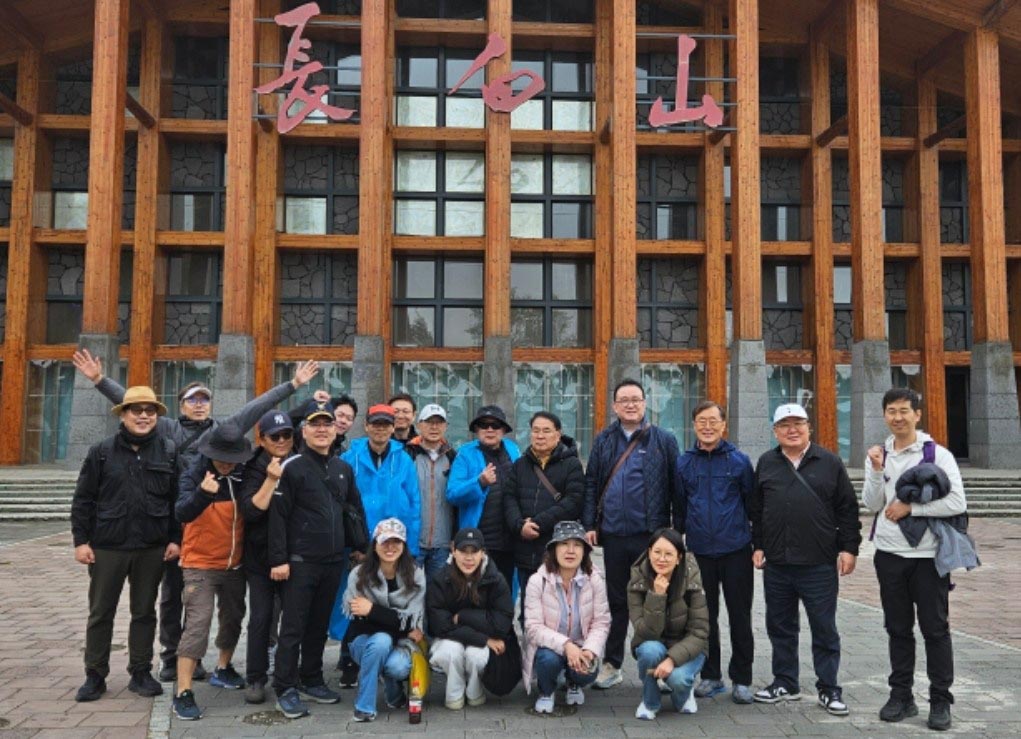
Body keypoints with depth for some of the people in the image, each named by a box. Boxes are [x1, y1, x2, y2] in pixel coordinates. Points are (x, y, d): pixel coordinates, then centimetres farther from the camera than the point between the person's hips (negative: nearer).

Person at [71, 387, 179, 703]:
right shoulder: (102, 451, -1)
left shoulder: (169, 451, 2)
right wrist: (81, 540, -4)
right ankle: (95, 676, 20)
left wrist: (175, 539, -1)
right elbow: (83, 499, 0)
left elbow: (178, 499, 3)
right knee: (100, 613, 8)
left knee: (144, 612, 11)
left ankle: (141, 673, 22)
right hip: (107, 546, -1)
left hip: (152, 548, 1)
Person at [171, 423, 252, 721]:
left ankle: (223, 670, 39)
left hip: (234, 564, 5)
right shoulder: (194, 475, -13)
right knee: (198, 623, -11)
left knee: (233, 618, 17)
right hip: (200, 564, -4)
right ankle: (183, 693, -5)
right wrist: (202, 493, -45)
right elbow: (183, 513, -30)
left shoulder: (242, 476, -3)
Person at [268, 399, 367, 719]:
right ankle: (285, 689, 8)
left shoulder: (344, 468, 11)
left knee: (320, 624, 14)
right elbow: (277, 516, -11)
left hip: (333, 561, 6)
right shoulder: (292, 467, -7)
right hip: (300, 561, -5)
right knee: (293, 626, -1)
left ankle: (311, 680, 26)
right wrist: (278, 559, -15)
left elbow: (357, 510, 19)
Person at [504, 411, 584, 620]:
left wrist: (539, 523, -16)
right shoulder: (520, 465, 15)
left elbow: (573, 501, -10)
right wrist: (519, 525, -13)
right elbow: (509, 498, 5)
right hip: (526, 551, 4)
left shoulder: (571, 464, 2)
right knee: (528, 610, 12)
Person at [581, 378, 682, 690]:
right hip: (613, 535, 3)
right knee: (617, 601, 13)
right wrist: (590, 524, 1)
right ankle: (612, 665, 23)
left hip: (651, 534, -2)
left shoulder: (664, 440, 0)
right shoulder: (603, 441, 8)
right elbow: (591, 484, 8)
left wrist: (678, 528, -5)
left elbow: (676, 487, -1)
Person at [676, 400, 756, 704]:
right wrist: (678, 539, 7)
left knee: (740, 616, 5)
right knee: (705, 615, 11)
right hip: (699, 551, 2)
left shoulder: (739, 460, -1)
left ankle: (741, 679, 18)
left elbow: (752, 502, 3)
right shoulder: (684, 462, 4)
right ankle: (711, 676, 24)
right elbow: (680, 505, 9)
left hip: (736, 550, -2)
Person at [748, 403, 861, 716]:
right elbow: (755, 508, 13)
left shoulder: (829, 462, 2)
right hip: (776, 563, 3)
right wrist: (758, 545, 8)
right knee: (780, 626, 12)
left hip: (819, 564, -3)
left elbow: (847, 509, 2)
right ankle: (785, 682, 26)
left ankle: (829, 689, 17)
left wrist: (849, 548, -3)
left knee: (824, 629, 5)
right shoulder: (766, 463, 9)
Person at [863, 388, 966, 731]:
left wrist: (910, 507, -16)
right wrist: (876, 471, -14)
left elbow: (957, 503, -15)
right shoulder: (878, 455, 5)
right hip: (889, 553, 4)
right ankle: (901, 695, 24)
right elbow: (872, 505, 0)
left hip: (928, 554, -4)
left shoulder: (937, 454, -7)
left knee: (935, 628, 5)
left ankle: (941, 701, 17)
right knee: (898, 628, 13)